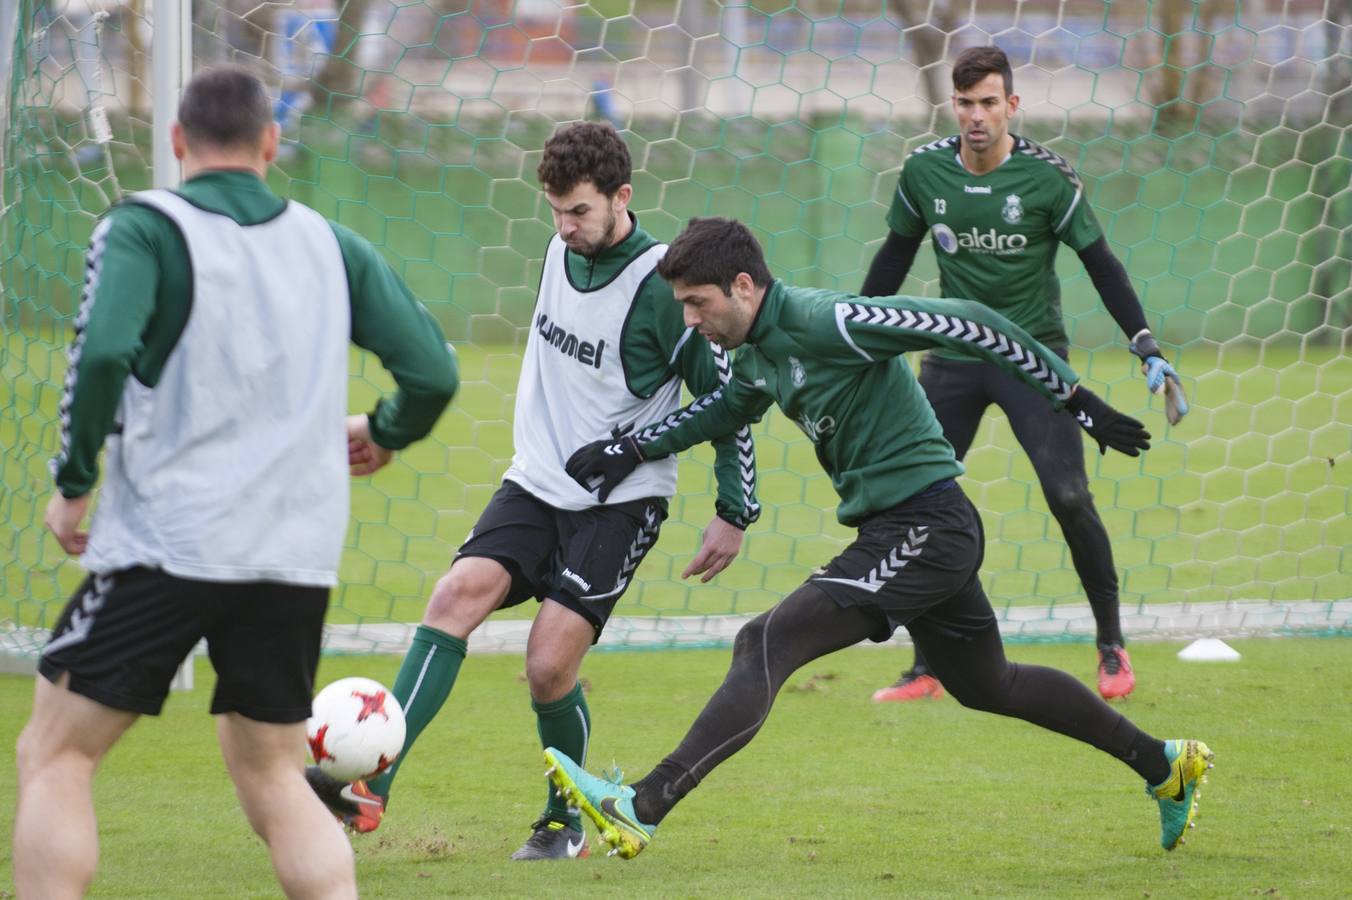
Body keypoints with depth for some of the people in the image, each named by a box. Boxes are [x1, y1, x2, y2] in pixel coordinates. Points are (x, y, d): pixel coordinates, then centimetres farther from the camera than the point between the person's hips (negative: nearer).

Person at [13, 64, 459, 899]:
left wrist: (74, 484, -8)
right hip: (296, 561, 5)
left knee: (55, 757, 6)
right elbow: (433, 368, 6)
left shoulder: (144, 227, -5)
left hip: (166, 542, -4)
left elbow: (103, 353, -21)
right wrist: (384, 433, 27)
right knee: (274, 777, 17)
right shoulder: (331, 244, 9)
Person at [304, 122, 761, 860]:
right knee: (458, 593, -19)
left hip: (620, 502, -6)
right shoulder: (561, 252, 5)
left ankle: (565, 822, 14)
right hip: (536, 485, 6)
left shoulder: (660, 287, -16)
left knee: (549, 667, -14)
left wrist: (735, 513, -7)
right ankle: (370, 789, -29)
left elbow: (726, 396, -9)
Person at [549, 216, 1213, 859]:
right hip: (918, 535, 10)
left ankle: (641, 810, -25)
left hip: (924, 527, -10)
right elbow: (726, 408, 31)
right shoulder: (758, 351, 7)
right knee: (985, 686, 25)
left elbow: (968, 325, -20)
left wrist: (1074, 398, -17)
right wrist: (632, 449, 19)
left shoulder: (824, 322, -21)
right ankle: (1164, 767, 37)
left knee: (765, 645, -18)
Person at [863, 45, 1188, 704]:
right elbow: (895, 256, 13)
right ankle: (927, 668, 9)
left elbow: (1098, 262, -4)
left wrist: (1146, 348, -11)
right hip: (952, 358, 3)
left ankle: (1111, 646, 3)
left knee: (1068, 496, -14)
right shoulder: (924, 171, -2)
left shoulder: (1046, 176, -10)